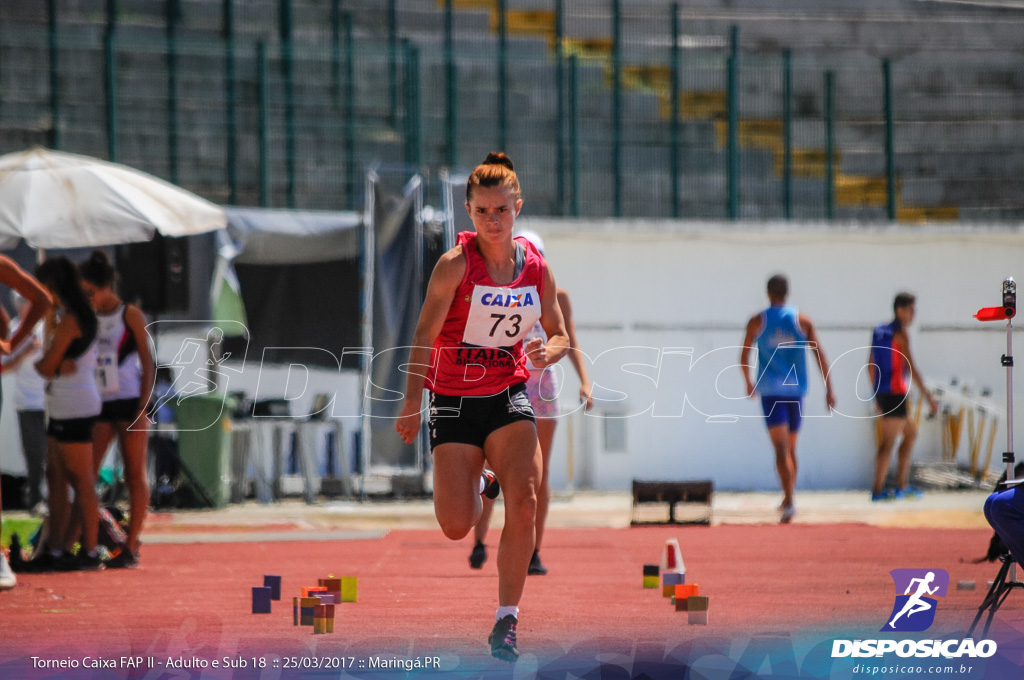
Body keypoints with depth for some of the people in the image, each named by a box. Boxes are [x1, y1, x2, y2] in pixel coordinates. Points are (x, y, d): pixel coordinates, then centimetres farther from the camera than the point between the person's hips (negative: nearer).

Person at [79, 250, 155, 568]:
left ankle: (131, 547, 2)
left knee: (134, 475, -1)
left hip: (129, 402, -5)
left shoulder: (130, 315, -3)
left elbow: (148, 364, -5)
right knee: (85, 473, -6)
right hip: (99, 404, 5)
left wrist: (142, 410, -11)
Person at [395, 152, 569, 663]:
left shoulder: (536, 266, 1)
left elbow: (558, 334, 12)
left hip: (509, 395, 2)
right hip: (454, 400, -2)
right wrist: (412, 400, -22)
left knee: (524, 502, -19)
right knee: (456, 527, -5)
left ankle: (506, 621, -6)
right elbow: (425, 333, -15)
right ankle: (478, 484, 34)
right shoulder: (456, 264, -12)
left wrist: (548, 352, -12)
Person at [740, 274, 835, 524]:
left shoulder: (757, 322, 1)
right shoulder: (802, 321, 5)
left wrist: (748, 383, 24)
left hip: (770, 390, -3)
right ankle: (788, 499, 30)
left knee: (781, 448, -12)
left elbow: (743, 359, 7)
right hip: (796, 389, 3)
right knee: (791, 447, 19)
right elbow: (820, 356, 0)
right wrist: (828, 390, 2)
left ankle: (789, 501, -27)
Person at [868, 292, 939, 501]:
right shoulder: (900, 334, -12)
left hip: (881, 392, 9)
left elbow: (871, 365, 18)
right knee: (888, 441, -6)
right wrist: (928, 396, -16)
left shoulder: (879, 331, 14)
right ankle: (878, 490, -5)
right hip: (895, 393, -9)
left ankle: (902, 485, 19)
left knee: (911, 432, 20)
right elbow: (911, 367, -17)